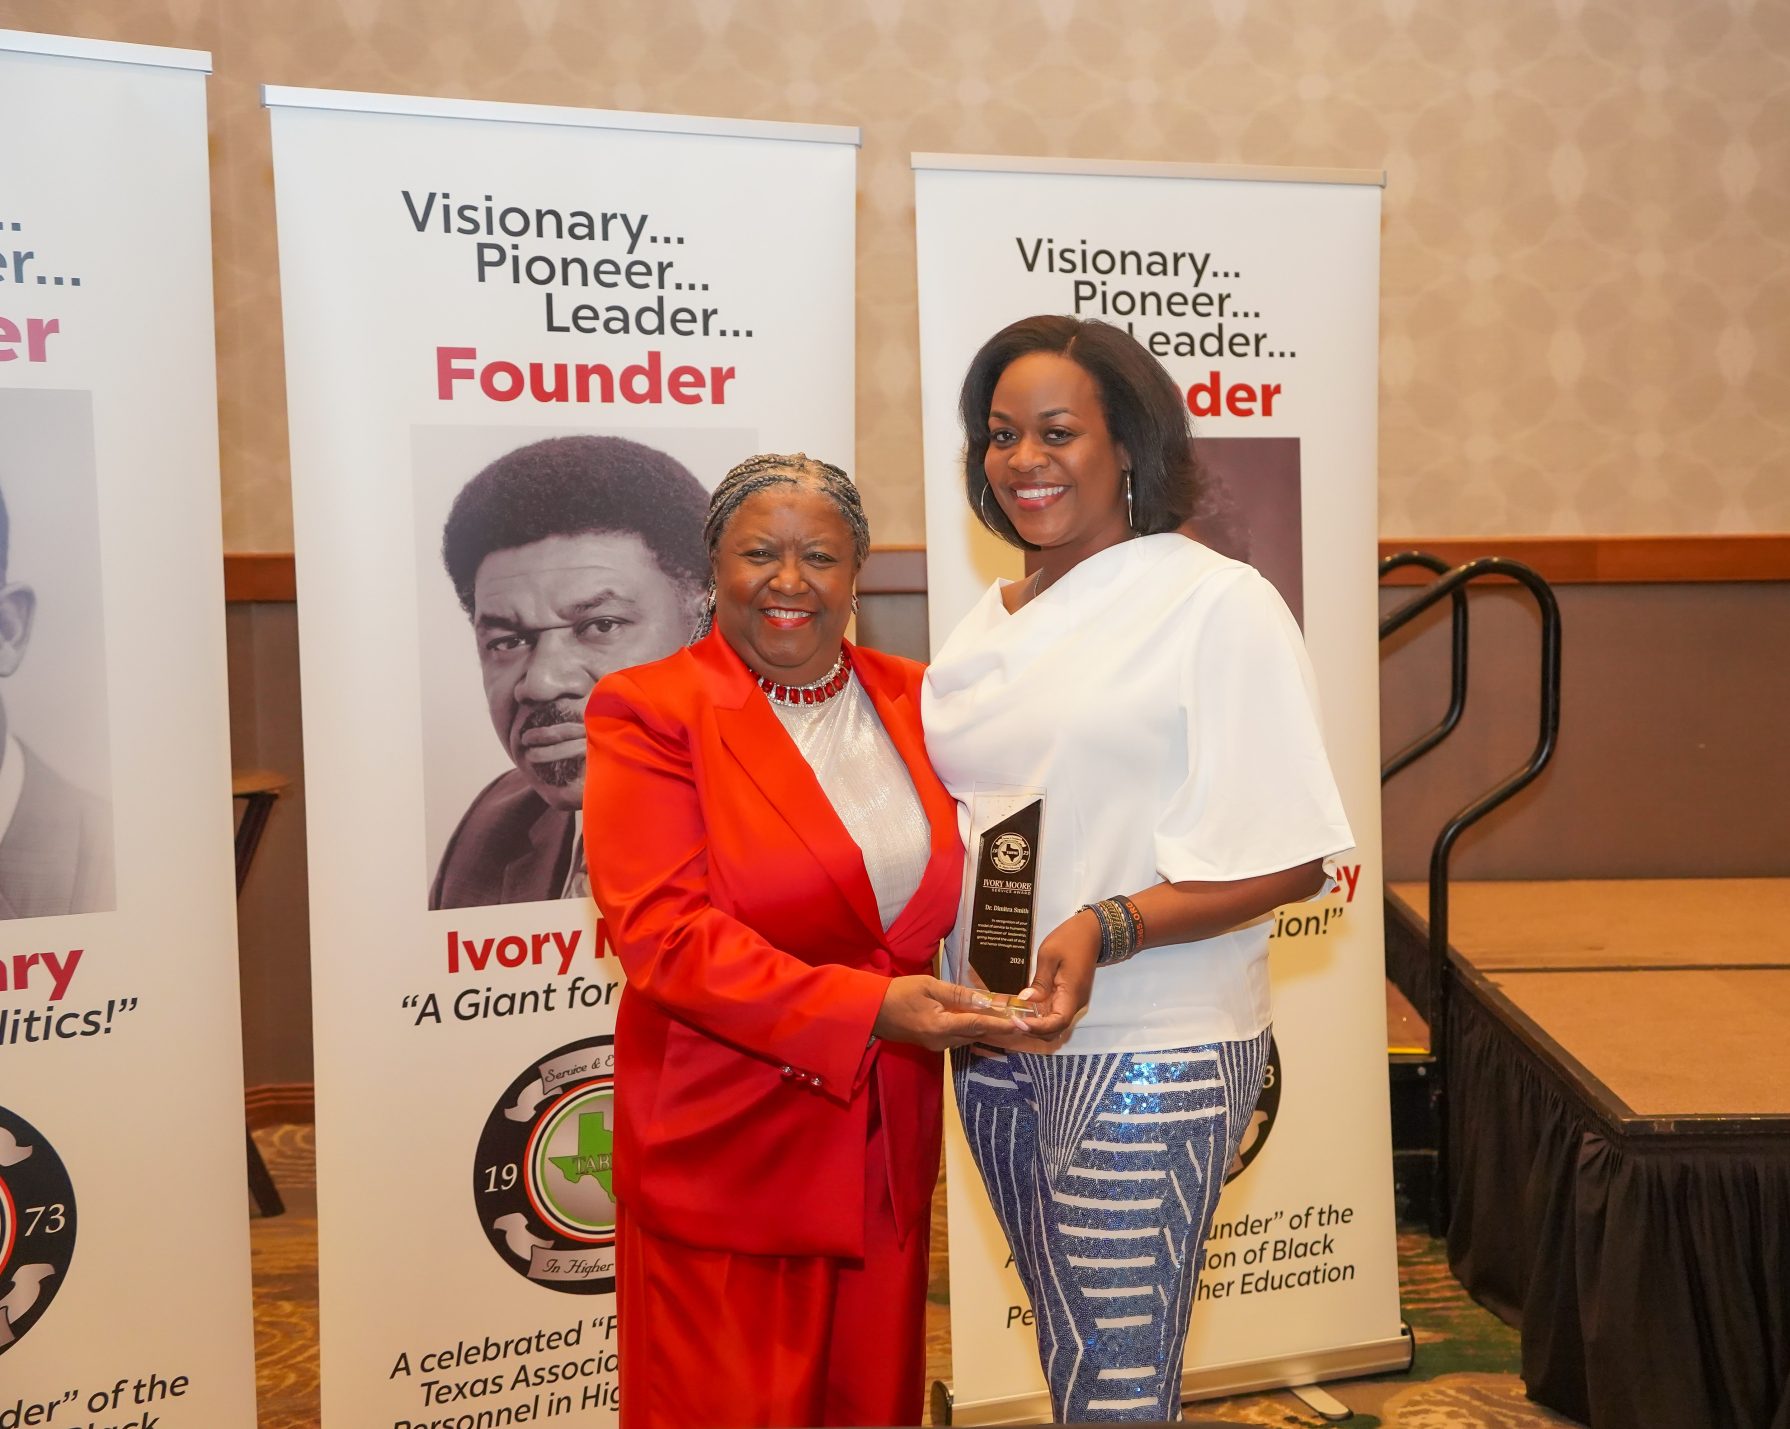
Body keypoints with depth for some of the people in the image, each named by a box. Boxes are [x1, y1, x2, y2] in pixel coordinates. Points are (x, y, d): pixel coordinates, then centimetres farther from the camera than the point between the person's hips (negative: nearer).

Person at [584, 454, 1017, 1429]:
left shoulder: (909, 702, 8)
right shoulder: (648, 713, -8)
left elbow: (955, 890, 19)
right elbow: (663, 932, -18)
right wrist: (864, 1007, -25)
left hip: (887, 1144, 5)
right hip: (724, 1148, -5)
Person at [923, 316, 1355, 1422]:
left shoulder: (1217, 602, -9)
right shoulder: (992, 621, 12)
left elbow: (1290, 860, -14)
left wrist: (1105, 930, -25)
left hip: (1149, 1052, -6)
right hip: (997, 1035, 7)